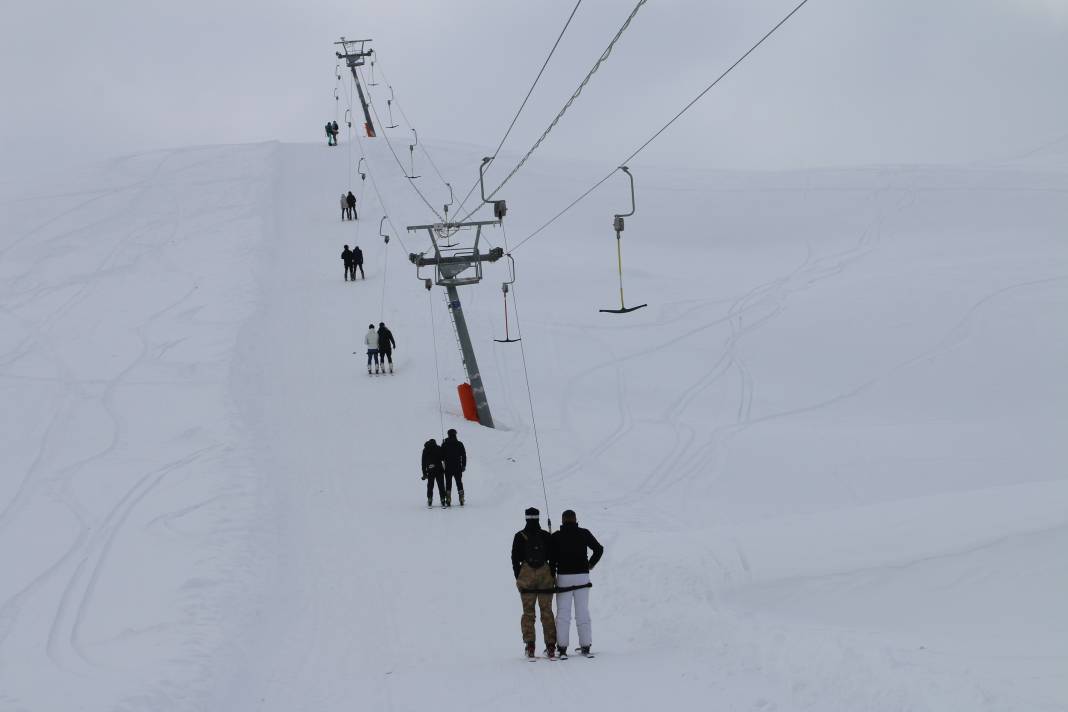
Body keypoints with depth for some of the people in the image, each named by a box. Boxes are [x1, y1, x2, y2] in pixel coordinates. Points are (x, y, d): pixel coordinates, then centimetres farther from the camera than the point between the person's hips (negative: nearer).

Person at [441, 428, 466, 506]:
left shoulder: (445, 444, -5)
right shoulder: (459, 444, -3)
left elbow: (441, 456, -2)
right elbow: (464, 455, 1)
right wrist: (464, 465, 10)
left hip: (448, 467, -1)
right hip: (458, 467, 1)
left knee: (448, 483, 5)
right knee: (459, 483, 9)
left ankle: (448, 500, -1)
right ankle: (461, 500, 4)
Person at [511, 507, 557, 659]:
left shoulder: (520, 536, -2)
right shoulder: (546, 536, 1)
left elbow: (515, 558, -1)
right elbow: (553, 557, 2)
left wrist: (518, 577, 7)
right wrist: (552, 576, 10)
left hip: (526, 574, -1)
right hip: (545, 574, 1)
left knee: (528, 612, 3)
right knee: (547, 611, 6)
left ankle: (529, 645, -5)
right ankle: (550, 645, 2)